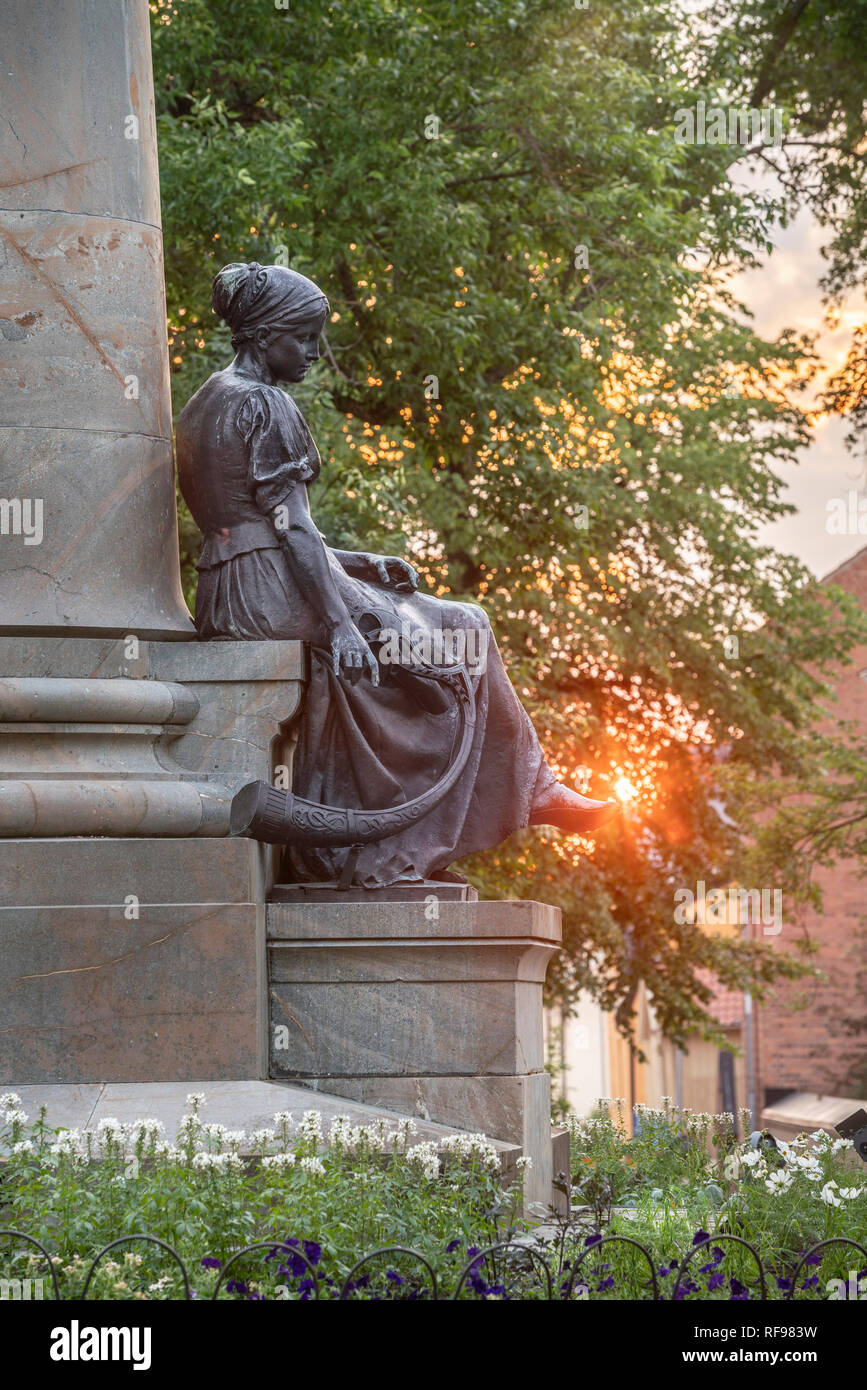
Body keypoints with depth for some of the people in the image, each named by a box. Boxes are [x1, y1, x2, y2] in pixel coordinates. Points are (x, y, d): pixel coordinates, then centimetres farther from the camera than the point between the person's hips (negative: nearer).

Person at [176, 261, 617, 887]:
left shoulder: (207, 403, 18)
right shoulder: (264, 405, -11)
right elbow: (292, 529, -19)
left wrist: (358, 564, 17)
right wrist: (339, 623, -22)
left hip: (226, 597, 10)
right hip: (275, 593, -10)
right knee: (463, 633, 3)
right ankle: (529, 791, 13)